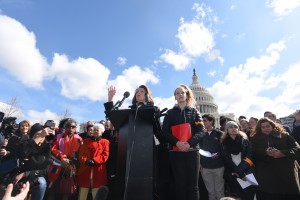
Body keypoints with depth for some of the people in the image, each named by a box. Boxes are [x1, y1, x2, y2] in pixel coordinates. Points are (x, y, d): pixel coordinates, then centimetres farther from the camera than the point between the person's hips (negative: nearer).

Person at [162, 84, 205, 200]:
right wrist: (177, 142, -18)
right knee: (180, 184, 4)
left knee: (192, 184, 4)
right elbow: (165, 132, 0)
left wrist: (189, 143, -17)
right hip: (176, 151, 0)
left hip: (192, 150, 0)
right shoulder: (170, 113, 11)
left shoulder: (194, 111, 12)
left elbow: (201, 131, 0)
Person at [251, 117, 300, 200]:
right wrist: (266, 152, -20)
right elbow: (253, 152, -3)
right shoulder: (255, 138, 11)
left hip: (286, 172, 2)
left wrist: (282, 153, -16)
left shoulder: (284, 135, 12)